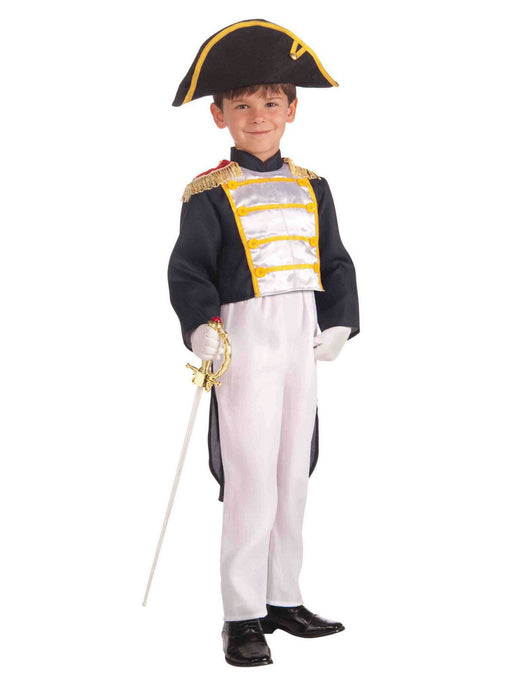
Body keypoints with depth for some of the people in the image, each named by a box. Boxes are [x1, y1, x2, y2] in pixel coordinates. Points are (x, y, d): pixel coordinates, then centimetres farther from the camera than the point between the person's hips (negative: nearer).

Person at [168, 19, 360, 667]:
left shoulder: (311, 188, 10)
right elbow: (188, 269, -9)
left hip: (303, 346, 6)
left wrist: (339, 323, 1)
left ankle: (284, 599, 24)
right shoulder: (211, 194, -6)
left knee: (294, 475, 12)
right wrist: (200, 327, -23)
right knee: (252, 481, -5)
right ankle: (243, 615, 4)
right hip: (245, 345, -5)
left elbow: (336, 263, 13)